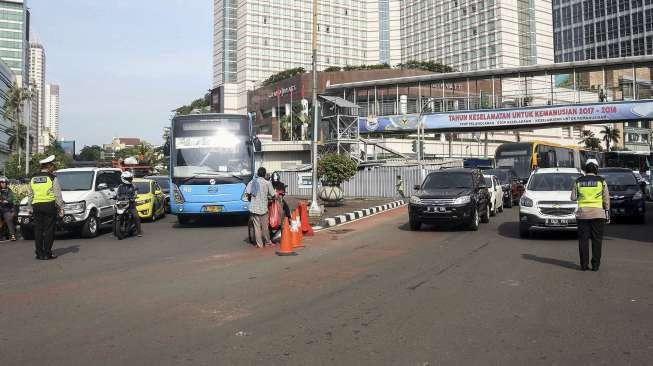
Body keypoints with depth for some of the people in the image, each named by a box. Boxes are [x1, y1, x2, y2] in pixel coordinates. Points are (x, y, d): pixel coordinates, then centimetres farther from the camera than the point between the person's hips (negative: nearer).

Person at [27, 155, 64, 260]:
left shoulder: (33, 179, 13)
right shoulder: (52, 178, -5)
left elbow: (30, 196, 16)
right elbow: (58, 195, -6)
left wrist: (32, 208, 23)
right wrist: (61, 208, -1)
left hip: (36, 206, 5)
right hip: (49, 206, -5)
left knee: (38, 230, 8)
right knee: (49, 230, -2)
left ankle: (39, 253, 11)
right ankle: (47, 254, -2)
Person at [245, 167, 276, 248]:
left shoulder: (252, 182, 2)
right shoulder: (267, 183, -4)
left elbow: (247, 193, -4)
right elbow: (273, 195, -4)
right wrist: (267, 196, 18)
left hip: (254, 207, 2)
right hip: (263, 207, -2)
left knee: (256, 226, 6)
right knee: (265, 226, 9)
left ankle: (259, 244, 9)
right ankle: (267, 242, 20)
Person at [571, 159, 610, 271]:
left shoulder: (578, 181, 2)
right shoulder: (601, 181, -1)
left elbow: (573, 197, 6)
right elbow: (606, 198, 1)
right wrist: (607, 211, 10)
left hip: (582, 214, 1)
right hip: (598, 213, -1)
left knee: (583, 240, 4)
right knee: (596, 240, 5)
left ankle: (584, 264, 4)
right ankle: (595, 264, 4)